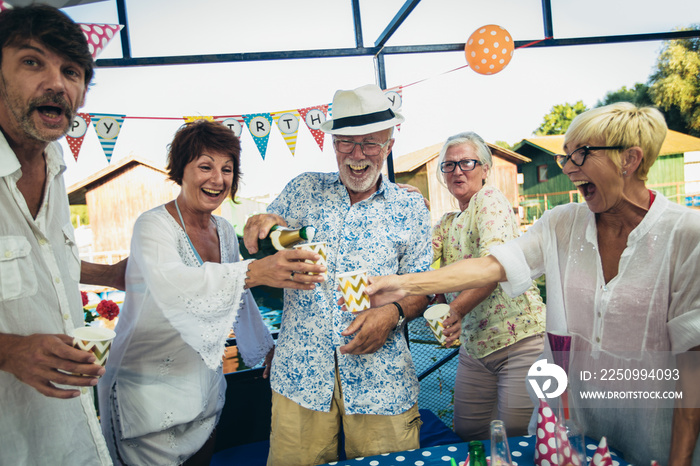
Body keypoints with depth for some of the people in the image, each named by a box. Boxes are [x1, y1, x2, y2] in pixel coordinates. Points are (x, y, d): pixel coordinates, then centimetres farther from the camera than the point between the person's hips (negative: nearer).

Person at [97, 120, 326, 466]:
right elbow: (171, 284, -37)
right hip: (149, 395, -6)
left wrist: (265, 349, 24)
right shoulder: (153, 226, -16)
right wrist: (254, 272, -51)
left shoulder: (224, 231, 5)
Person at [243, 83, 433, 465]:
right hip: (300, 373, 1)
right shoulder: (304, 189, 7)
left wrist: (393, 312, -15)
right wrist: (263, 225, -12)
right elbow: (264, 248, 10)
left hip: (379, 375, 0)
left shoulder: (410, 208, 5)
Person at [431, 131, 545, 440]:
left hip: (519, 337, -7)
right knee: (467, 434, 12)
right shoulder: (446, 224, 16)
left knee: (516, 438, 1)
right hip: (473, 344, 7)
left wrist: (456, 309, -35)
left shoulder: (490, 199, -7)